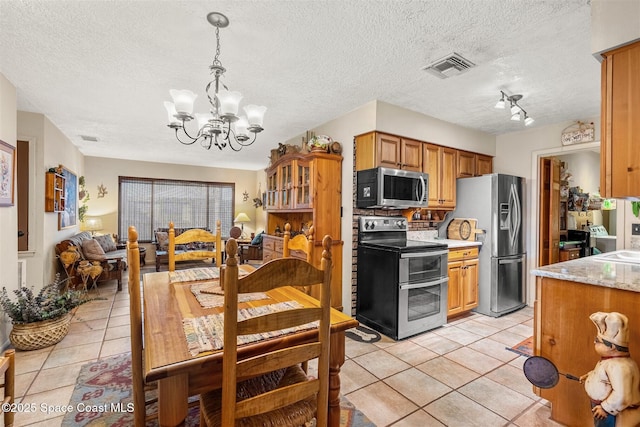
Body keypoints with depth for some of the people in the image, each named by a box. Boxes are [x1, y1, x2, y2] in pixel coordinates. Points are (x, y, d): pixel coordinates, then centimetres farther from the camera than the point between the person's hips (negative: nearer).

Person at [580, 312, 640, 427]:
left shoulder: (619, 366, -32)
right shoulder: (611, 359, -1)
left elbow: (621, 396, -33)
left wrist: (605, 408, -25)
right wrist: (590, 375, 11)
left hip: (613, 415, -9)